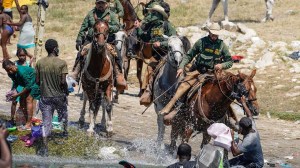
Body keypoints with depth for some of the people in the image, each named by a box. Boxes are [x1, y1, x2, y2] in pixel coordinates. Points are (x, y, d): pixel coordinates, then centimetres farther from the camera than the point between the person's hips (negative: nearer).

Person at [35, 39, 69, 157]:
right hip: (59, 95, -1)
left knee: (46, 122, 1)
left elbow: (37, 81, -2)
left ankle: (45, 148, -7)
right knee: (63, 113, 30)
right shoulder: (62, 63, -14)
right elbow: (63, 82, -17)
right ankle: (65, 131, 52)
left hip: (45, 96, 1)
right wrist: (66, 91, 2)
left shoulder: (40, 63, -5)